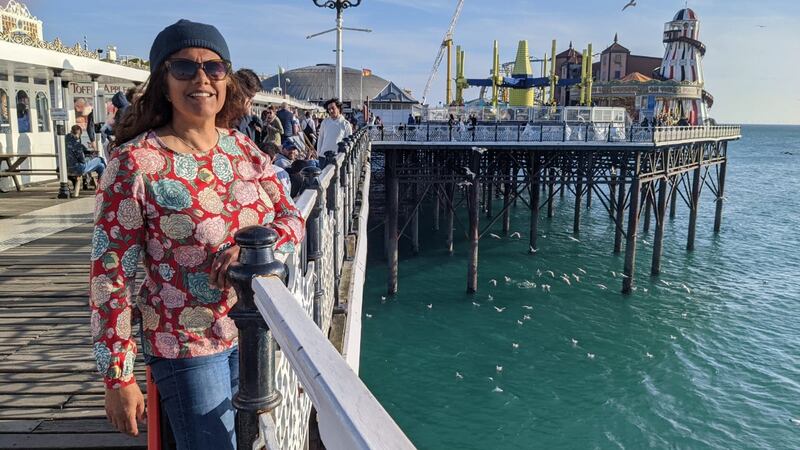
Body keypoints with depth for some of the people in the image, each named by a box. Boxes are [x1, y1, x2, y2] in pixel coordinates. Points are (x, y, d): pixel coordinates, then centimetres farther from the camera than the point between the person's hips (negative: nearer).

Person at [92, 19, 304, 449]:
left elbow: (292, 218, 5)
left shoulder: (244, 148, 1)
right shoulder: (134, 162, -15)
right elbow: (110, 274, -14)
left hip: (255, 332, 6)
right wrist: (117, 378, -12)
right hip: (187, 349, -5)